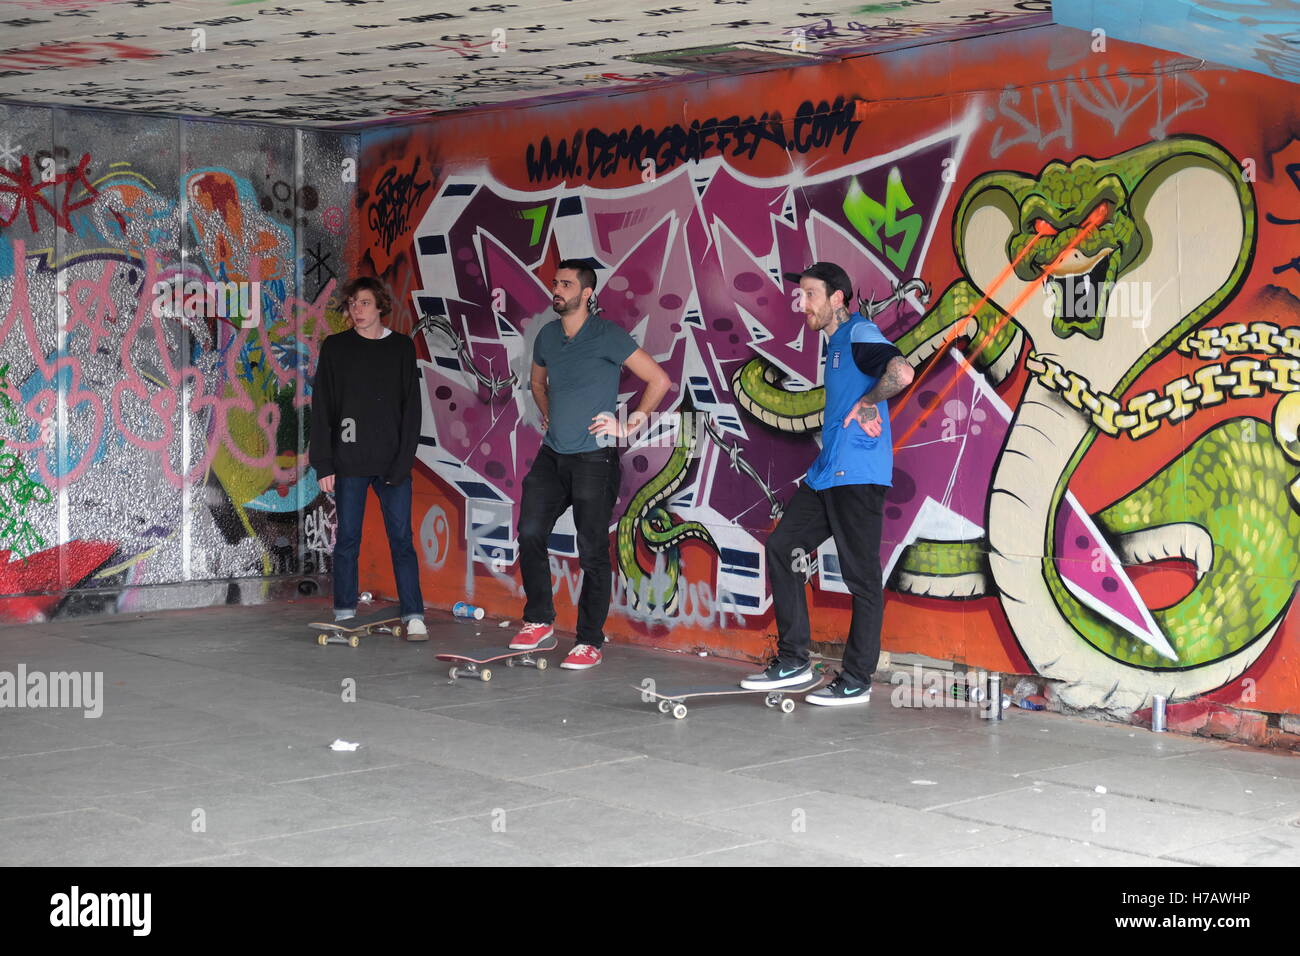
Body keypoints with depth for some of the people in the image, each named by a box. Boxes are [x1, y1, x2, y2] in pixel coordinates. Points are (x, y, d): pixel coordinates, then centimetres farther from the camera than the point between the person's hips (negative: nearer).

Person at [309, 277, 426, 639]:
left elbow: (412, 409, 3)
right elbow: (321, 409, 3)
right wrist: (324, 464, -3)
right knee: (347, 539, 5)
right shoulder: (335, 347, 6)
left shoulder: (402, 348, 6)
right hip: (349, 462, 0)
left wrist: (403, 460, -7)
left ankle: (413, 615, 2)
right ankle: (344, 614, 14)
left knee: (401, 538, -2)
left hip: (393, 462, 0)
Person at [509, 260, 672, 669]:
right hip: (551, 455, 6)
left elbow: (659, 380, -10)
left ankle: (590, 641, 4)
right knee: (530, 533, 1)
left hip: (594, 458, -6)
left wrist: (630, 426, -9)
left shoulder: (607, 336, -9)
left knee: (592, 552, -3)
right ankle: (539, 621, 17)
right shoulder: (547, 336, 10)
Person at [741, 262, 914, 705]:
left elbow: (901, 372, -28)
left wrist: (865, 404, -15)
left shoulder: (861, 334, -10)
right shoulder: (836, 342, 20)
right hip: (827, 472, 10)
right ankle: (793, 661, 13)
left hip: (858, 474, -10)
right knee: (782, 548, 7)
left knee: (861, 576, -3)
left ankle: (856, 681, 5)